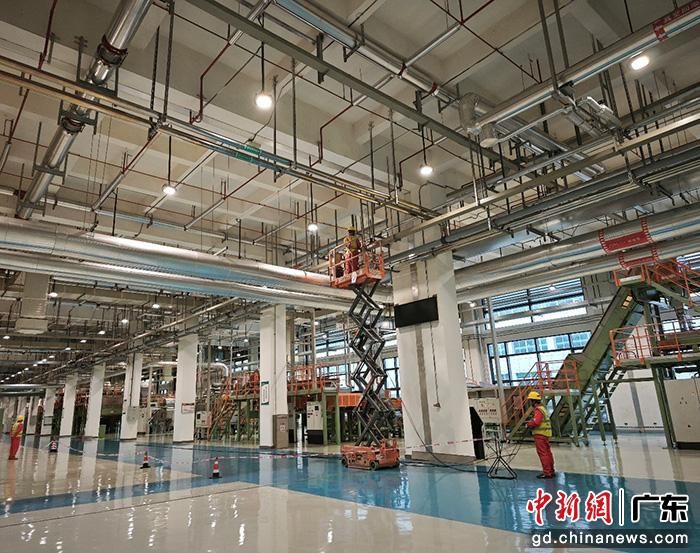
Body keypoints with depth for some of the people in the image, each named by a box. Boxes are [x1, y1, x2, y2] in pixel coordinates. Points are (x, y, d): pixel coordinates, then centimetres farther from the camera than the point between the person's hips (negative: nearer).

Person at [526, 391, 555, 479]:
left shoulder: (538, 410, -16)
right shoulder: (543, 408, 16)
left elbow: (535, 422, -27)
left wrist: (529, 424, -8)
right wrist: (531, 422, 7)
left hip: (540, 434, -10)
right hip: (546, 433, 10)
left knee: (542, 453, -6)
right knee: (547, 452, 14)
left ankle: (547, 472, -4)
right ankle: (551, 471, 22)